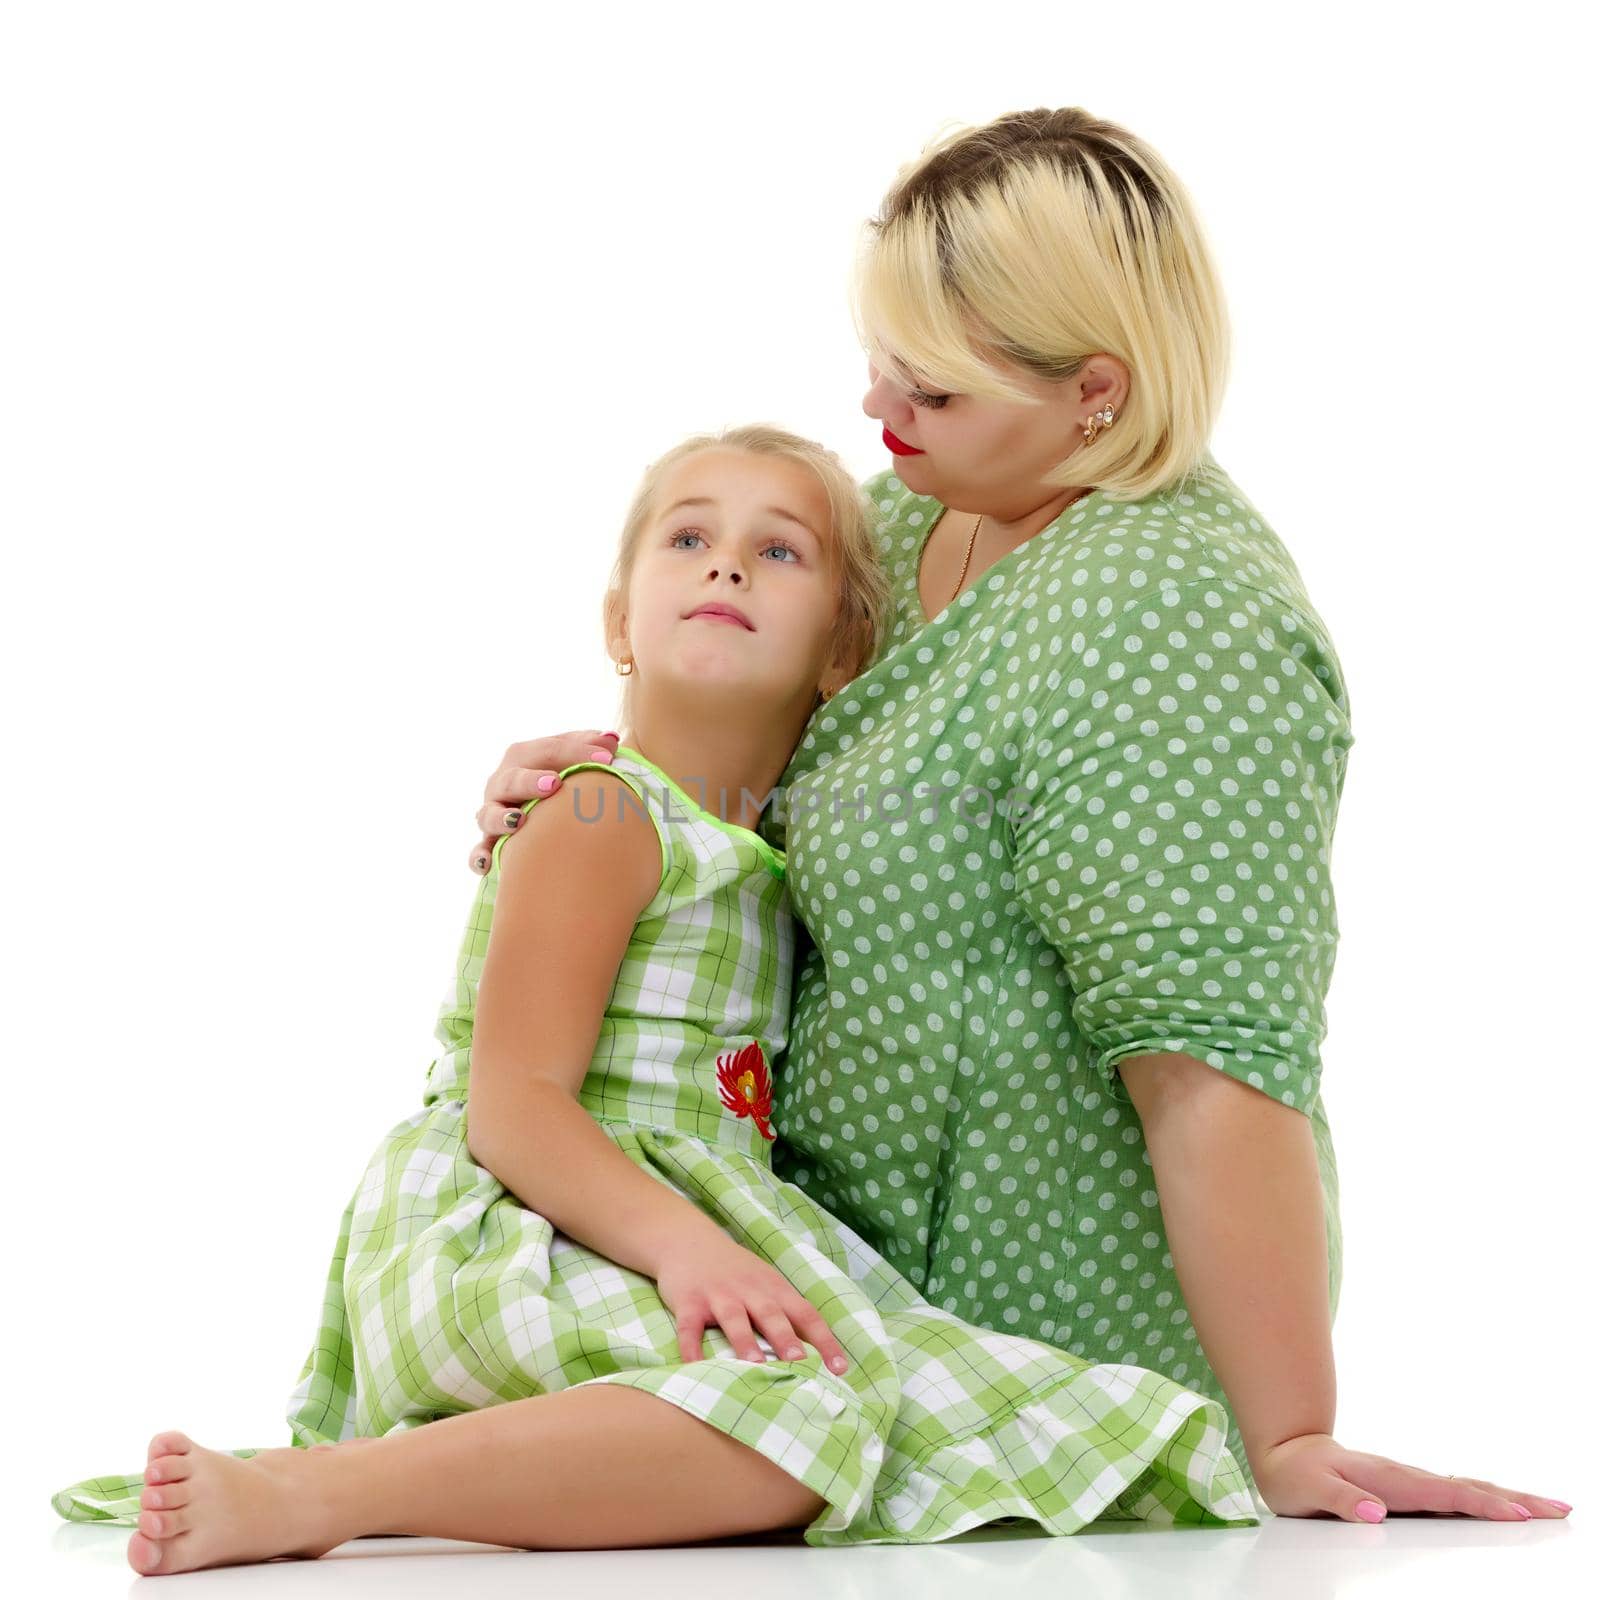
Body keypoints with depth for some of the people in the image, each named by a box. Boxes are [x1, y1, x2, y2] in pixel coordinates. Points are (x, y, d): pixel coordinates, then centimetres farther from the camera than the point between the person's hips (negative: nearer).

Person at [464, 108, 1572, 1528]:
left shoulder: (1162, 620, -25)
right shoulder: (920, 512, 4)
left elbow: (1215, 1054, -30)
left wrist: (1287, 1441, -31)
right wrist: (591, 775, 2)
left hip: (1052, 1341, -9)